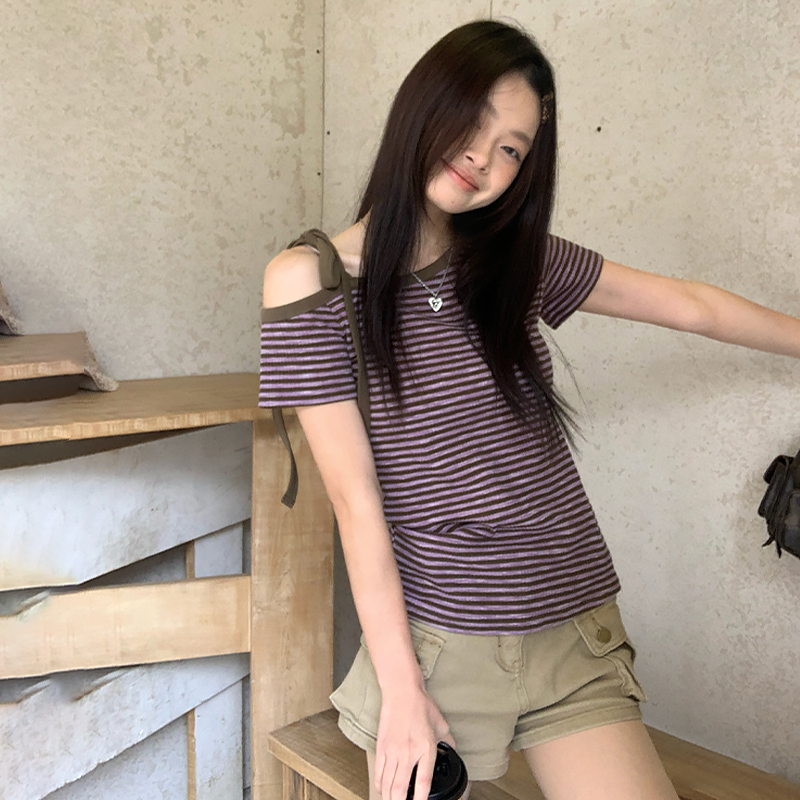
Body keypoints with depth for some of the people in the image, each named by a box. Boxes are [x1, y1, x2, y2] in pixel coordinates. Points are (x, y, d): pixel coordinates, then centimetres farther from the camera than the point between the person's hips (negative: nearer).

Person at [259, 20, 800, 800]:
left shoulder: (516, 260, 5)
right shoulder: (312, 278, -7)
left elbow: (689, 305, 14)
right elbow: (354, 494, -9)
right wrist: (401, 690, -8)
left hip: (577, 641, 3)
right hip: (437, 643, -3)